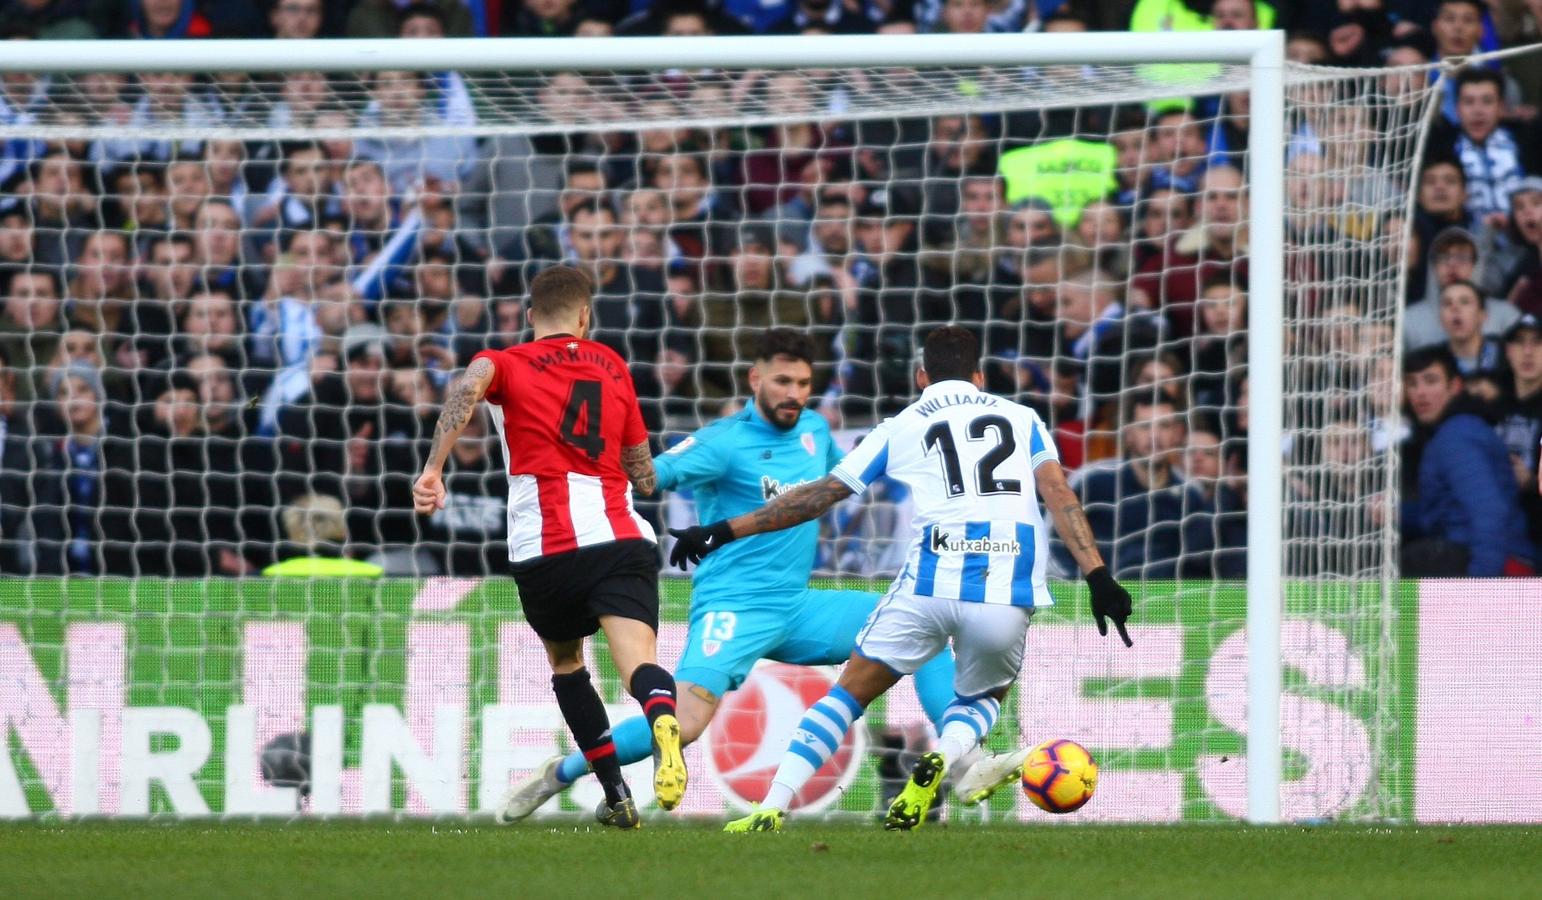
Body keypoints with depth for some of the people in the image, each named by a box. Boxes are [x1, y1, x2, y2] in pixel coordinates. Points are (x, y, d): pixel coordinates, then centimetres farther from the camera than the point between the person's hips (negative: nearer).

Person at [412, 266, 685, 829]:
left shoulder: (508, 364, 11)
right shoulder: (612, 366, 20)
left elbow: (467, 387, -15)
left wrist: (433, 469, -21)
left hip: (545, 550, 0)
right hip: (621, 538, 0)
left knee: (565, 662, 24)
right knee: (637, 661, -15)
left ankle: (618, 797, 23)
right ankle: (663, 722, -51)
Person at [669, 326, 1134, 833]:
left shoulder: (902, 427, 18)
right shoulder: (1022, 419, 20)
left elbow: (817, 497, 18)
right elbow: (1059, 495, 5)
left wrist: (723, 532, 24)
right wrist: (1097, 576, -2)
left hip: (931, 583, -1)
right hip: (1007, 598, 1)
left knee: (851, 692, 15)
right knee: (982, 699, 26)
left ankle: (772, 809, 0)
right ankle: (943, 758, -8)